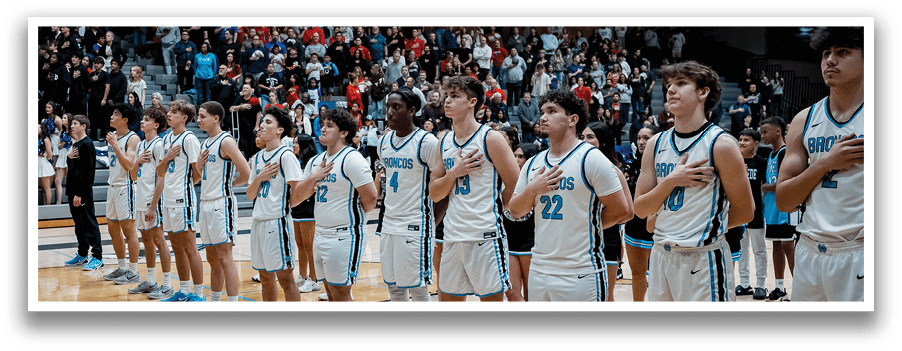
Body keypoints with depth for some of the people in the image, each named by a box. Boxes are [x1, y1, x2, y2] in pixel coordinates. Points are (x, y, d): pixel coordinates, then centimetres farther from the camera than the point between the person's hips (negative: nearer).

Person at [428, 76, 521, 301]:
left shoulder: (490, 139, -8)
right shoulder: (444, 143, 11)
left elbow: (515, 188, -6)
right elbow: (434, 195, 10)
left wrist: (491, 210, 4)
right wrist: (454, 173, -7)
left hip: (486, 237, -6)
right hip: (452, 237, 6)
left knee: (492, 299, 1)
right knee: (447, 300, 13)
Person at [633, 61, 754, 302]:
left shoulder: (721, 145, -9)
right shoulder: (656, 144, 7)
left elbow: (745, 212, -4)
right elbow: (641, 210, 5)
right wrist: (670, 182, -10)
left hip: (703, 259, -5)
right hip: (660, 255, 5)